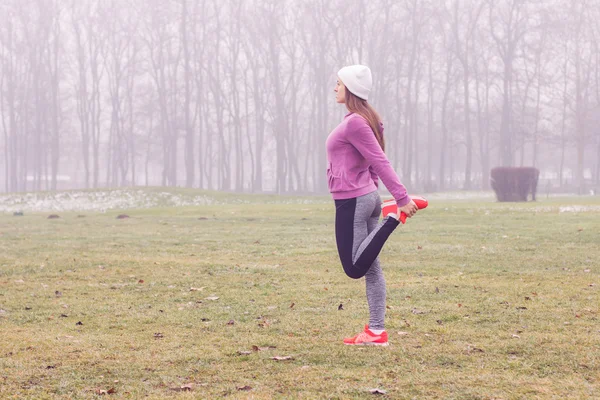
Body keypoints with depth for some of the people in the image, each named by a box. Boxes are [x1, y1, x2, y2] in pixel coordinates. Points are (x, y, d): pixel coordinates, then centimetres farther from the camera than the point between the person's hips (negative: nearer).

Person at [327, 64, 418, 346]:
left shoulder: (354, 123, -16)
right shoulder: (364, 120, 14)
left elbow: (380, 161, -22)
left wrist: (402, 197, -25)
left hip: (352, 203, -10)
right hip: (367, 196, 10)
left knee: (355, 268, -5)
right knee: (370, 268, 9)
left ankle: (393, 219, -10)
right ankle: (376, 331, 10)